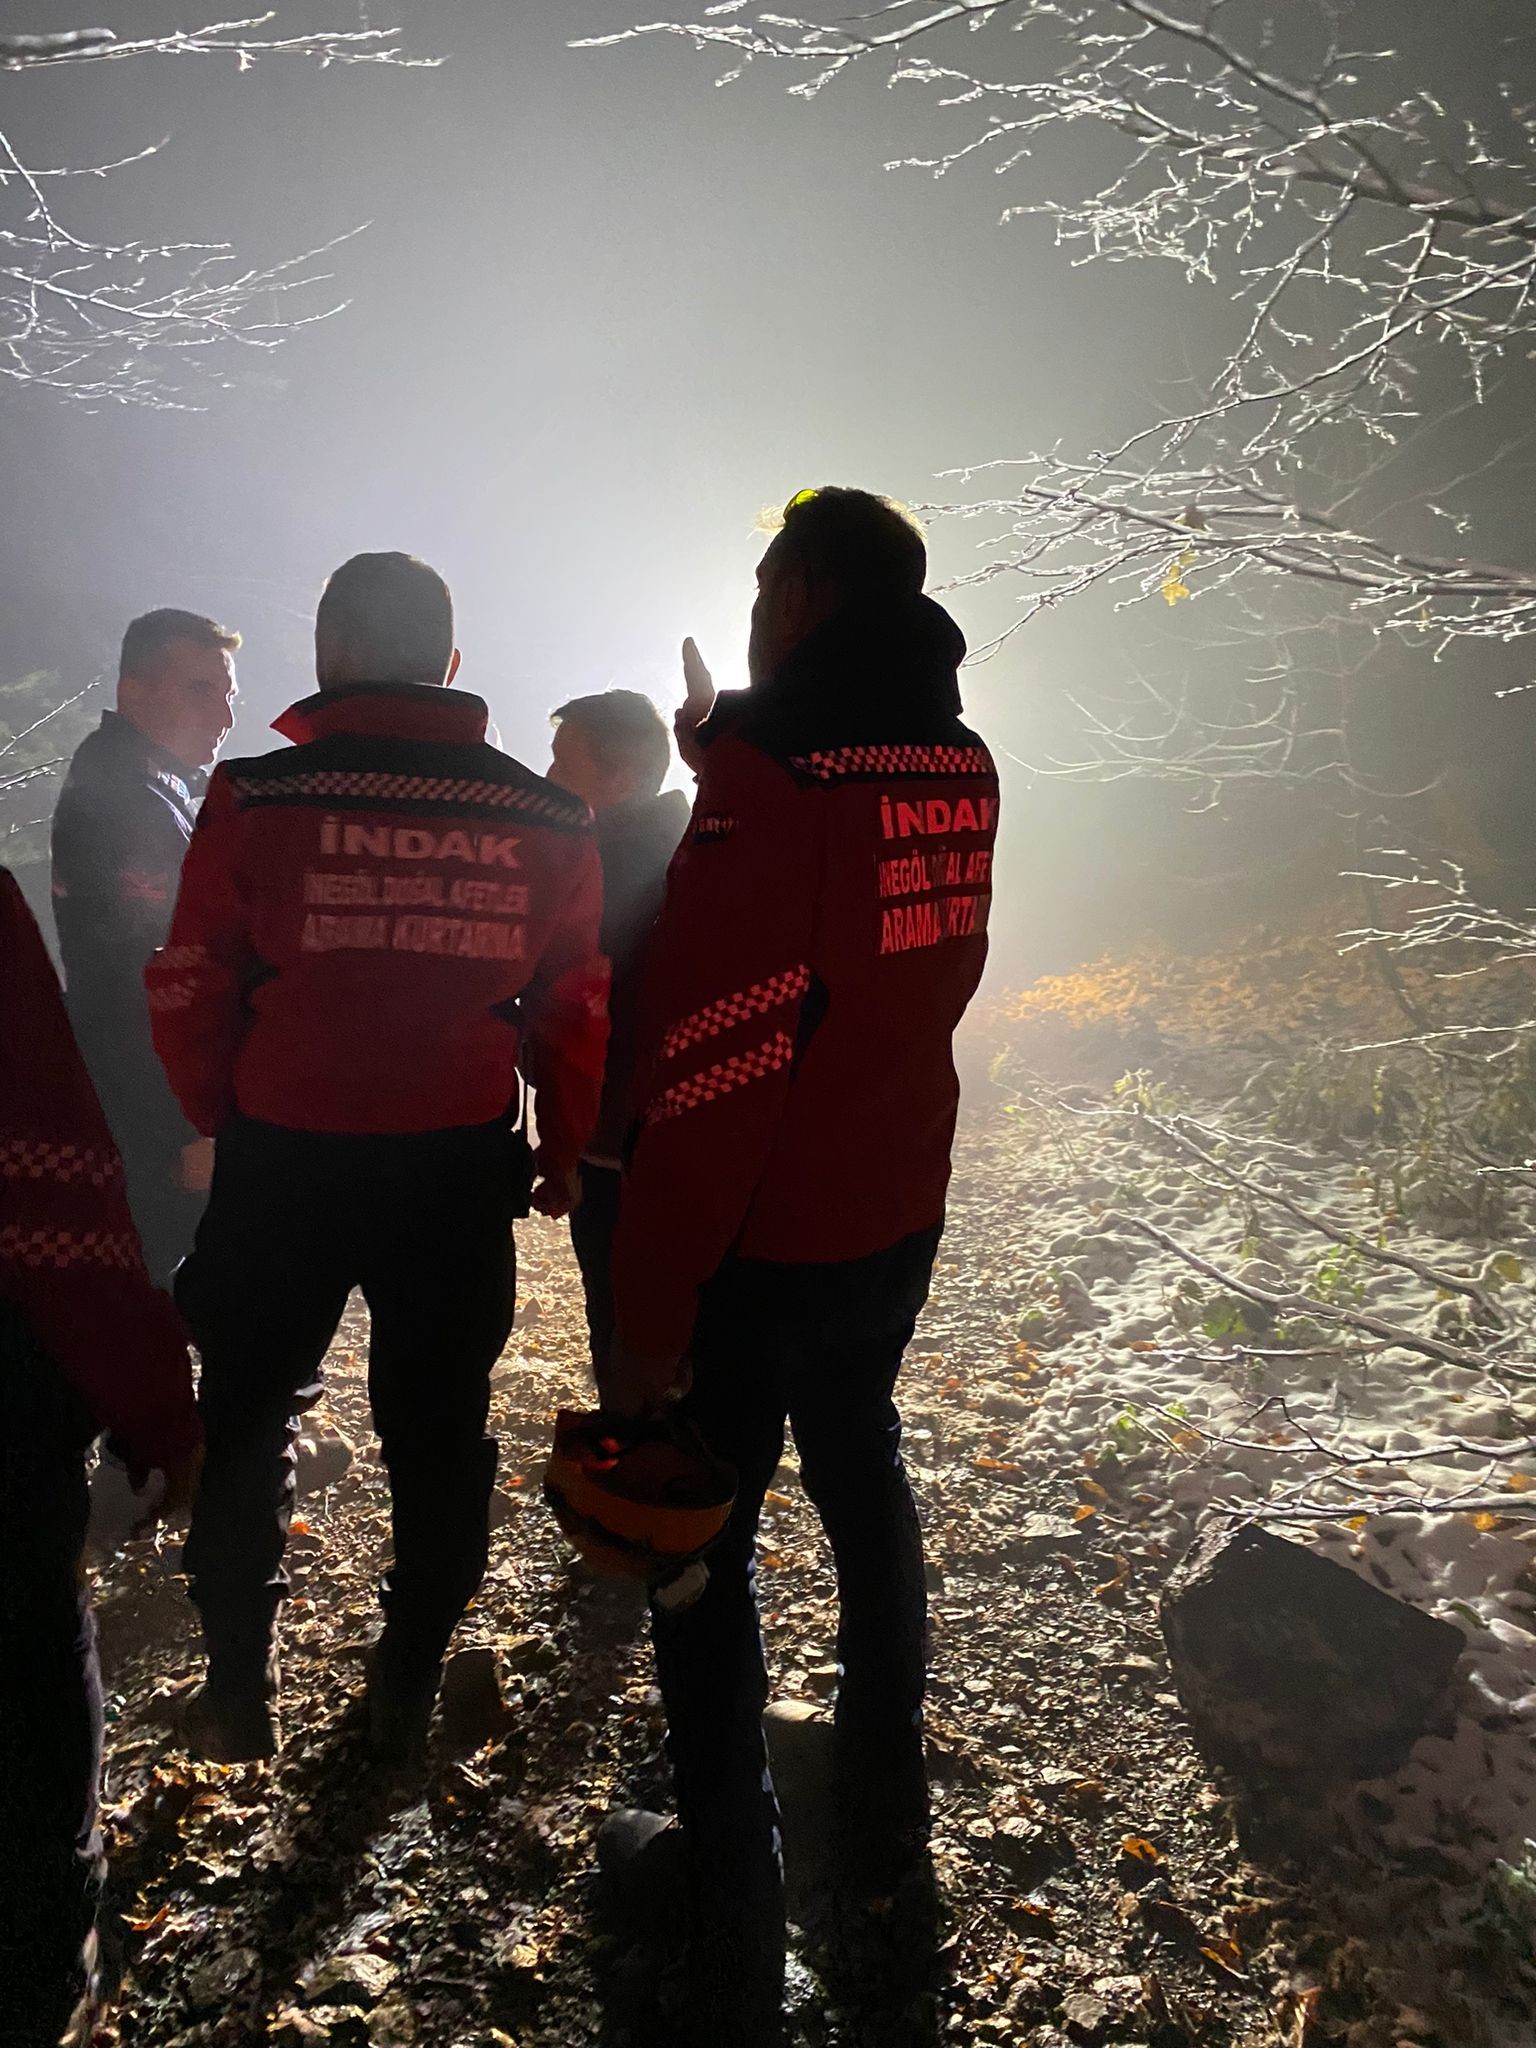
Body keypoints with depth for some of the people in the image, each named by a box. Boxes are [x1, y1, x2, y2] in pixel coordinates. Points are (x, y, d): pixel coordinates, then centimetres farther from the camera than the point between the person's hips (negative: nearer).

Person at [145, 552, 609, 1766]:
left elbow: (191, 988, -5)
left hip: (286, 1158, -1)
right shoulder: (542, 818, -2)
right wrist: (565, 1148, 14)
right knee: (439, 1426, 17)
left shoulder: (258, 798, -8)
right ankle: (410, 1689, 29)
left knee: (251, 1414, 19)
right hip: (462, 1167, 2)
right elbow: (578, 1004, 2)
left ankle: (240, 1687, 28)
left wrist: (222, 1116, 12)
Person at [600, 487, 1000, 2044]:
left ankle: (731, 1917, 22)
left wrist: (648, 1313, -20)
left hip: (760, 1240, -7)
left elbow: (711, 1068, -25)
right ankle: (886, 1793, 42)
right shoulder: (961, 767, 1)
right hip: (898, 1216, 7)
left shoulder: (766, 777, -21)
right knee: (860, 1469, 24)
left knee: (702, 1539, 8)